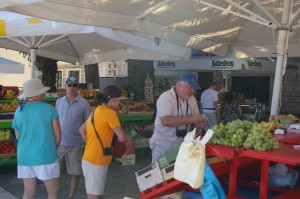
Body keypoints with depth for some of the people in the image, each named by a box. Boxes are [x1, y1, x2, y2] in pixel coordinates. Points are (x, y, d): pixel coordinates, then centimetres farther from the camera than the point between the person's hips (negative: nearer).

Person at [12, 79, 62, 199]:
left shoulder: (19, 111, 2)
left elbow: (18, 136, 11)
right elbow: (58, 135, -4)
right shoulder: (49, 109, -8)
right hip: (45, 157, -4)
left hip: (24, 157, 5)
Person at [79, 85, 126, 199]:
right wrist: (115, 140, 5)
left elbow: (82, 130, 21)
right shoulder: (109, 112, -16)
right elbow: (122, 137, -16)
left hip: (92, 159, 9)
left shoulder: (96, 111, 11)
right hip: (96, 161, -9)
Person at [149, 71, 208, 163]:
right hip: (163, 145, -6)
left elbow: (195, 121, 11)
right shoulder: (165, 97, -18)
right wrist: (190, 119, -31)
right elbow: (165, 121, -30)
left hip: (182, 145, 6)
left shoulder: (192, 99, 3)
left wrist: (201, 123, -13)